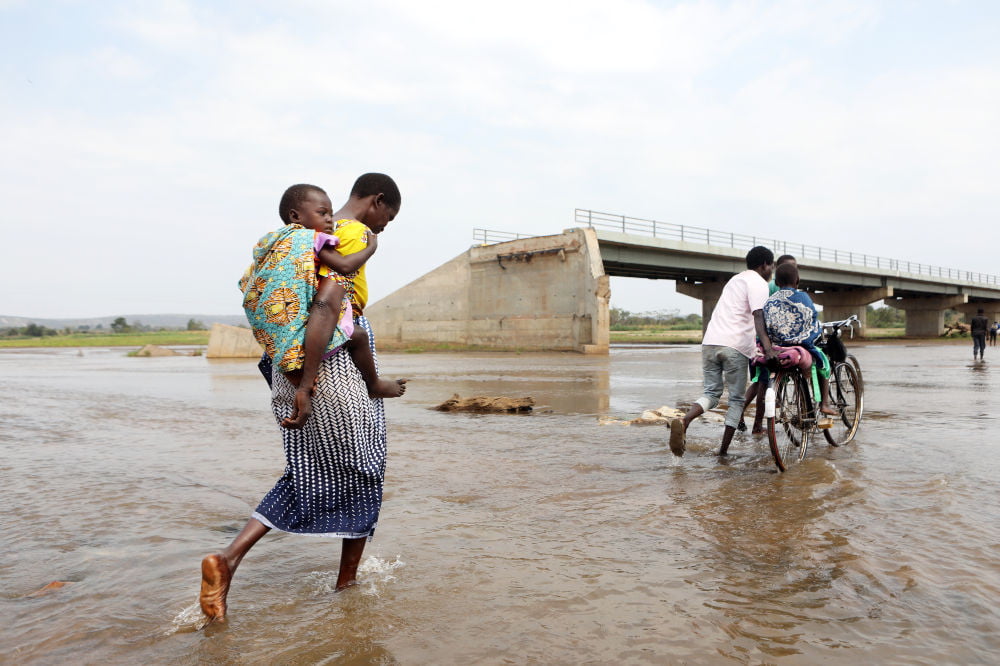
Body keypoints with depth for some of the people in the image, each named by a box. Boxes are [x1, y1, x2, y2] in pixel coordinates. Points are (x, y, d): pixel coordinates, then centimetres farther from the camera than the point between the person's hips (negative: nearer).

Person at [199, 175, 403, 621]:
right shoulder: (355, 235, -11)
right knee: (361, 474, 11)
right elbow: (326, 305, -24)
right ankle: (347, 580, 24)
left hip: (290, 364, 8)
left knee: (308, 475, 17)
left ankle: (229, 557, 3)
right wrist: (306, 387, -25)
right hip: (337, 368, -8)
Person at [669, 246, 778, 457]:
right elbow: (758, 316, -18)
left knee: (712, 392, 12)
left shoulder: (735, 279, 26)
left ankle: (683, 421, -17)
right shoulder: (758, 283, -1)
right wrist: (767, 347, -29)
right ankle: (723, 451, 5)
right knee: (736, 400, 6)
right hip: (734, 346, -7)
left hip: (710, 342, 7)